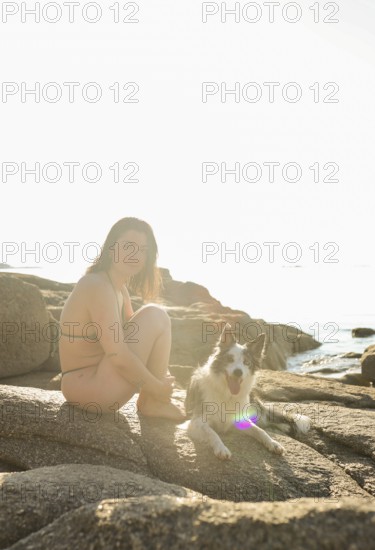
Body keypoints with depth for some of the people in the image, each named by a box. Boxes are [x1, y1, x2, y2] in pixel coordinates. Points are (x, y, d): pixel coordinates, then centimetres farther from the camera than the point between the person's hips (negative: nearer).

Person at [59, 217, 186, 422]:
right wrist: (156, 387, -13)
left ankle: (150, 400, 9)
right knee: (155, 316, -12)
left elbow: (133, 333, 14)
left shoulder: (120, 288, 9)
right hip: (87, 386, -10)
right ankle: (153, 402, -1)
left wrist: (162, 373, 1)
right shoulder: (98, 287, -21)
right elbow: (119, 357, -27)